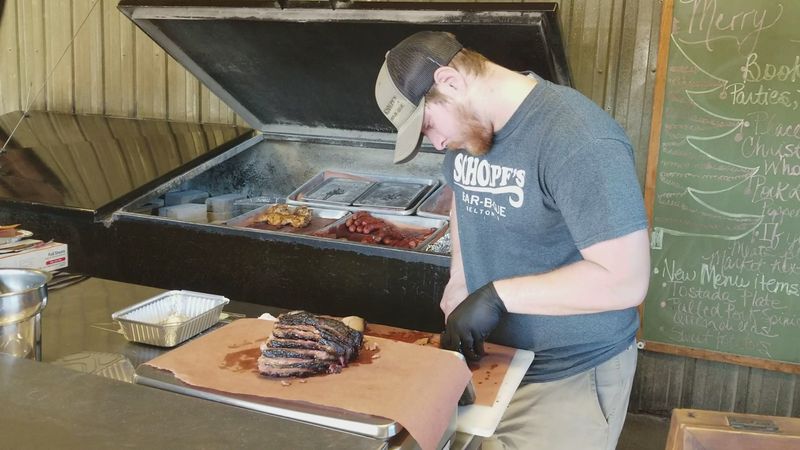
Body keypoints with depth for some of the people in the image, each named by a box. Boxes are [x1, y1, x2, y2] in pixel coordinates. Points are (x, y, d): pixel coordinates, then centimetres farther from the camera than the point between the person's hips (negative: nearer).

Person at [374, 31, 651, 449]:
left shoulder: (578, 141, -27)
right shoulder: (466, 122, -1)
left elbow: (626, 280, -29)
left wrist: (498, 295, -27)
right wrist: (459, 281, 4)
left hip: (571, 377, -7)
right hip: (492, 355, 7)